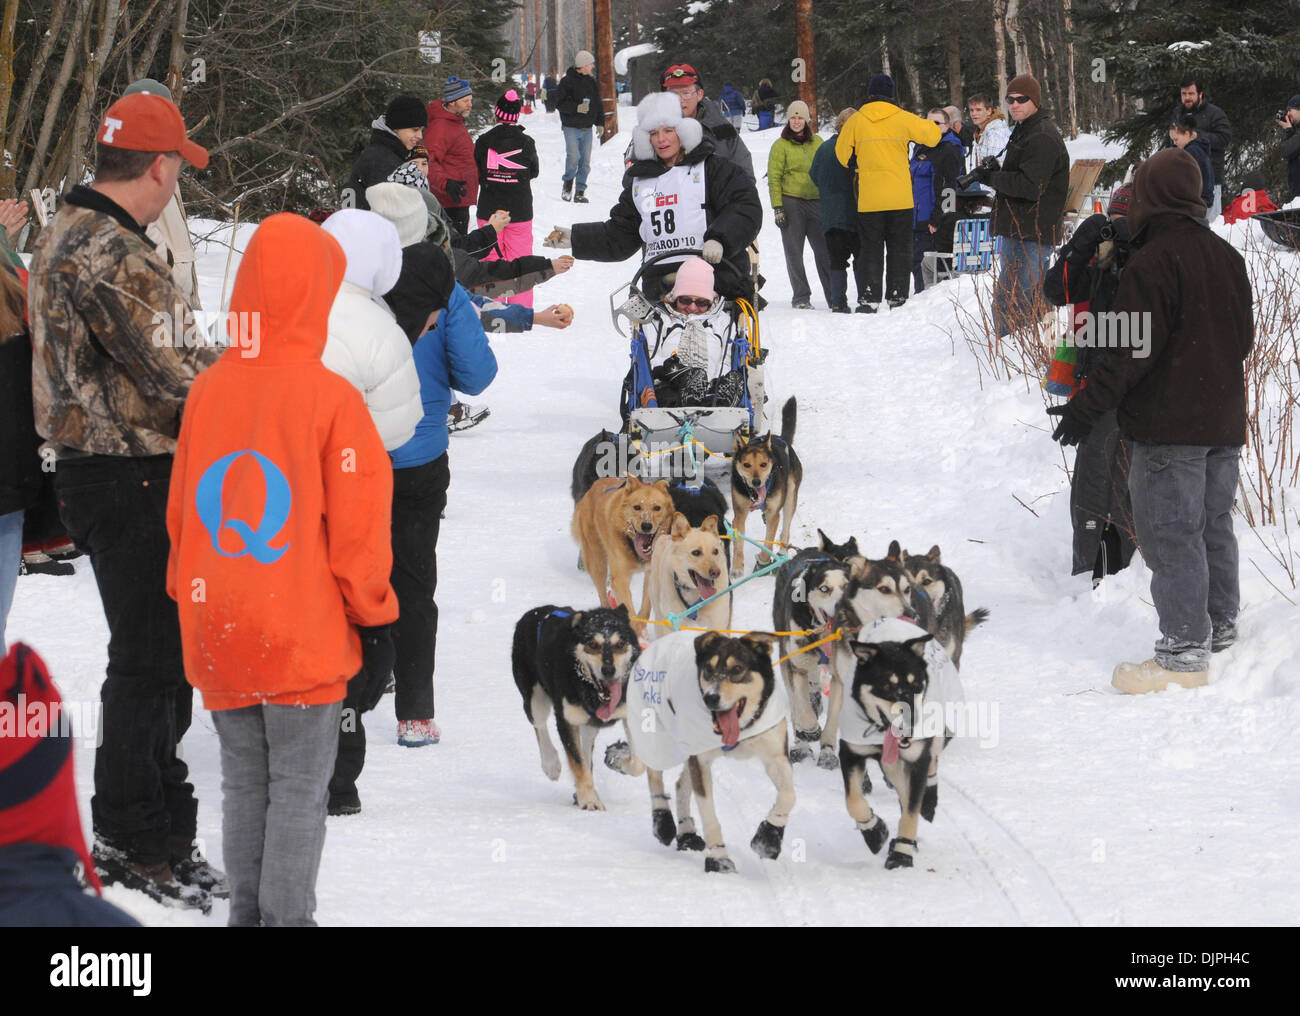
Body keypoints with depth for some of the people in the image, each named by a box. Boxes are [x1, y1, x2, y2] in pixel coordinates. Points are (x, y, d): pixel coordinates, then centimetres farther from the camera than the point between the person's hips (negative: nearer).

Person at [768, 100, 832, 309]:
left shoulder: (817, 142, 12)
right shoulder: (780, 145, 2)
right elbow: (774, 178, 0)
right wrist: (777, 207, -8)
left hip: (816, 202, 2)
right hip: (791, 202, -2)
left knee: (824, 250, -2)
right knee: (794, 251, 0)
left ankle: (834, 296, 2)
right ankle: (801, 297, 7)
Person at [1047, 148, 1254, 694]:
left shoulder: (1151, 264, -17)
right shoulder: (1226, 256, 10)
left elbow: (1134, 349, -21)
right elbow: (1244, 334, 19)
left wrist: (1087, 405, -17)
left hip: (1170, 426, -8)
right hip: (1224, 423, 9)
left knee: (1171, 533, -6)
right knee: (1213, 524, 20)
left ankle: (1185, 653, -7)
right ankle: (1221, 625, 31)